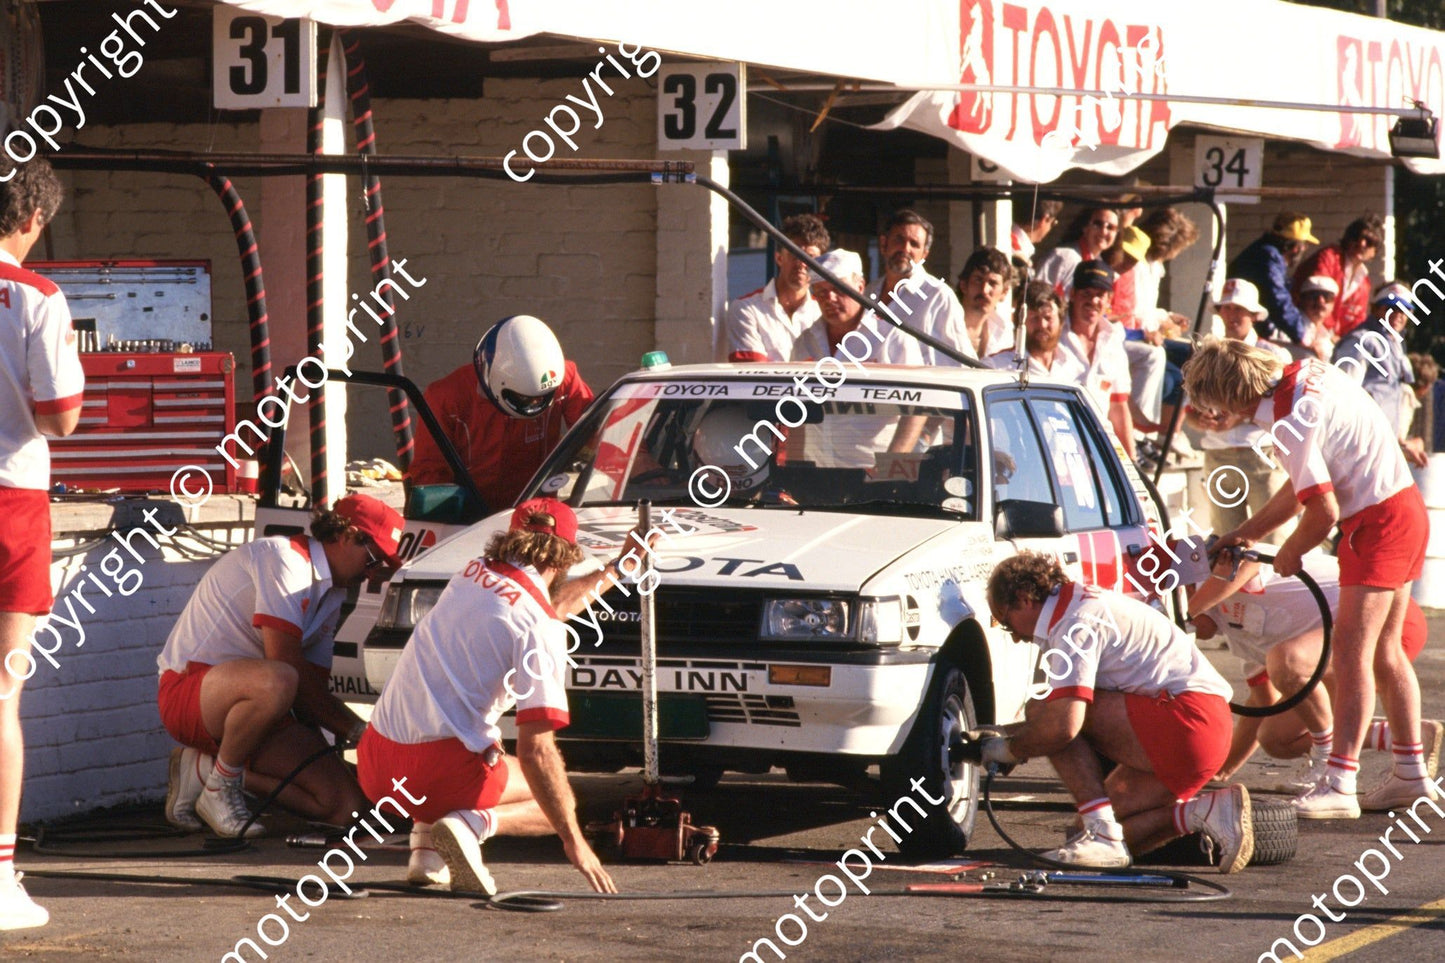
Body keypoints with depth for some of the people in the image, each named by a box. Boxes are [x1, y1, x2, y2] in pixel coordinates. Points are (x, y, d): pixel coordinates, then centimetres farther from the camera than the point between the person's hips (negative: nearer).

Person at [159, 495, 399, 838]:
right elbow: (284, 662, -21)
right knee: (275, 682, -43)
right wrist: (355, 729, -16)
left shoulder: (331, 598, 15)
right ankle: (219, 792, -18)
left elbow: (313, 688, 13)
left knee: (346, 805, -10)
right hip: (188, 691, -9)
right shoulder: (284, 557, -14)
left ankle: (205, 766, 6)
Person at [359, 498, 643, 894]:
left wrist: (617, 568, 51)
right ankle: (474, 824, -13)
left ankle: (426, 846, 12)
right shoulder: (541, 628, -9)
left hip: (374, 769, 7)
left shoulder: (474, 573, 13)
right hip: (441, 769, -7)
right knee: (555, 806, 18)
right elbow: (534, 749, -16)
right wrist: (574, 841, -10)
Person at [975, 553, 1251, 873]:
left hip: (1185, 720, -10)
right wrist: (995, 735, 27)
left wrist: (1007, 749, -4)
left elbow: (1063, 725, -22)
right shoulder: (1089, 604, 22)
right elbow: (1074, 715, 32)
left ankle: (1102, 836, -17)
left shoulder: (1075, 623, -10)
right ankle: (1210, 810, 1)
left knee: (1042, 711, -11)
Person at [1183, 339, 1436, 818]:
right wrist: (1248, 533, 17)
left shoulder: (1289, 423, -22)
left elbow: (1325, 512, -22)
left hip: (1379, 522, -10)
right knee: (1384, 650, 17)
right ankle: (1411, 772, 24)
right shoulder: (1307, 372, 7)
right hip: (1407, 507, 10)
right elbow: (1306, 484, 15)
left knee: (1352, 652, -12)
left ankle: (1339, 786, -17)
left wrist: (1288, 555, -3)